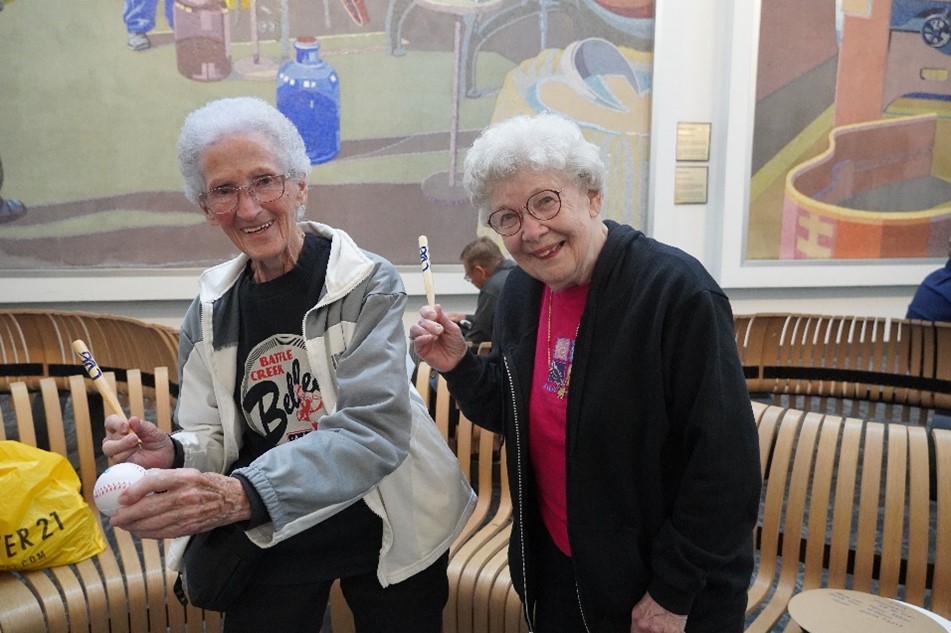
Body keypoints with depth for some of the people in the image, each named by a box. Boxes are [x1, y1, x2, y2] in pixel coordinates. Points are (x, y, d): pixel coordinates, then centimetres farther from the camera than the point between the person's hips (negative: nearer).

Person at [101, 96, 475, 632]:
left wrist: (241, 496, -38)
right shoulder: (211, 311, -3)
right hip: (270, 542, 3)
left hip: (386, 535, -2)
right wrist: (171, 455, -21)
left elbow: (375, 430, -26)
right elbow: (214, 440, 2)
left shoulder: (367, 283, -16)